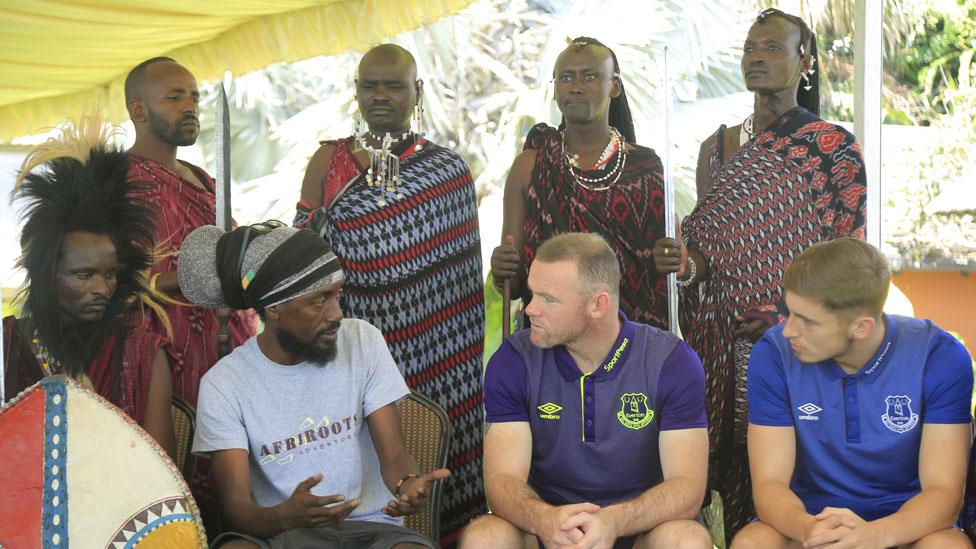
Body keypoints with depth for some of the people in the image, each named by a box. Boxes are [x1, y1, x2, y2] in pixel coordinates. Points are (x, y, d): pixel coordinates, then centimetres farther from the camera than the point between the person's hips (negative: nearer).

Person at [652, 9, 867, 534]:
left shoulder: (833, 147, -2)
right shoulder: (717, 148, 12)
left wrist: (783, 316, -17)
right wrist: (687, 263, -9)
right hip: (720, 346, 4)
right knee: (732, 471, 4)